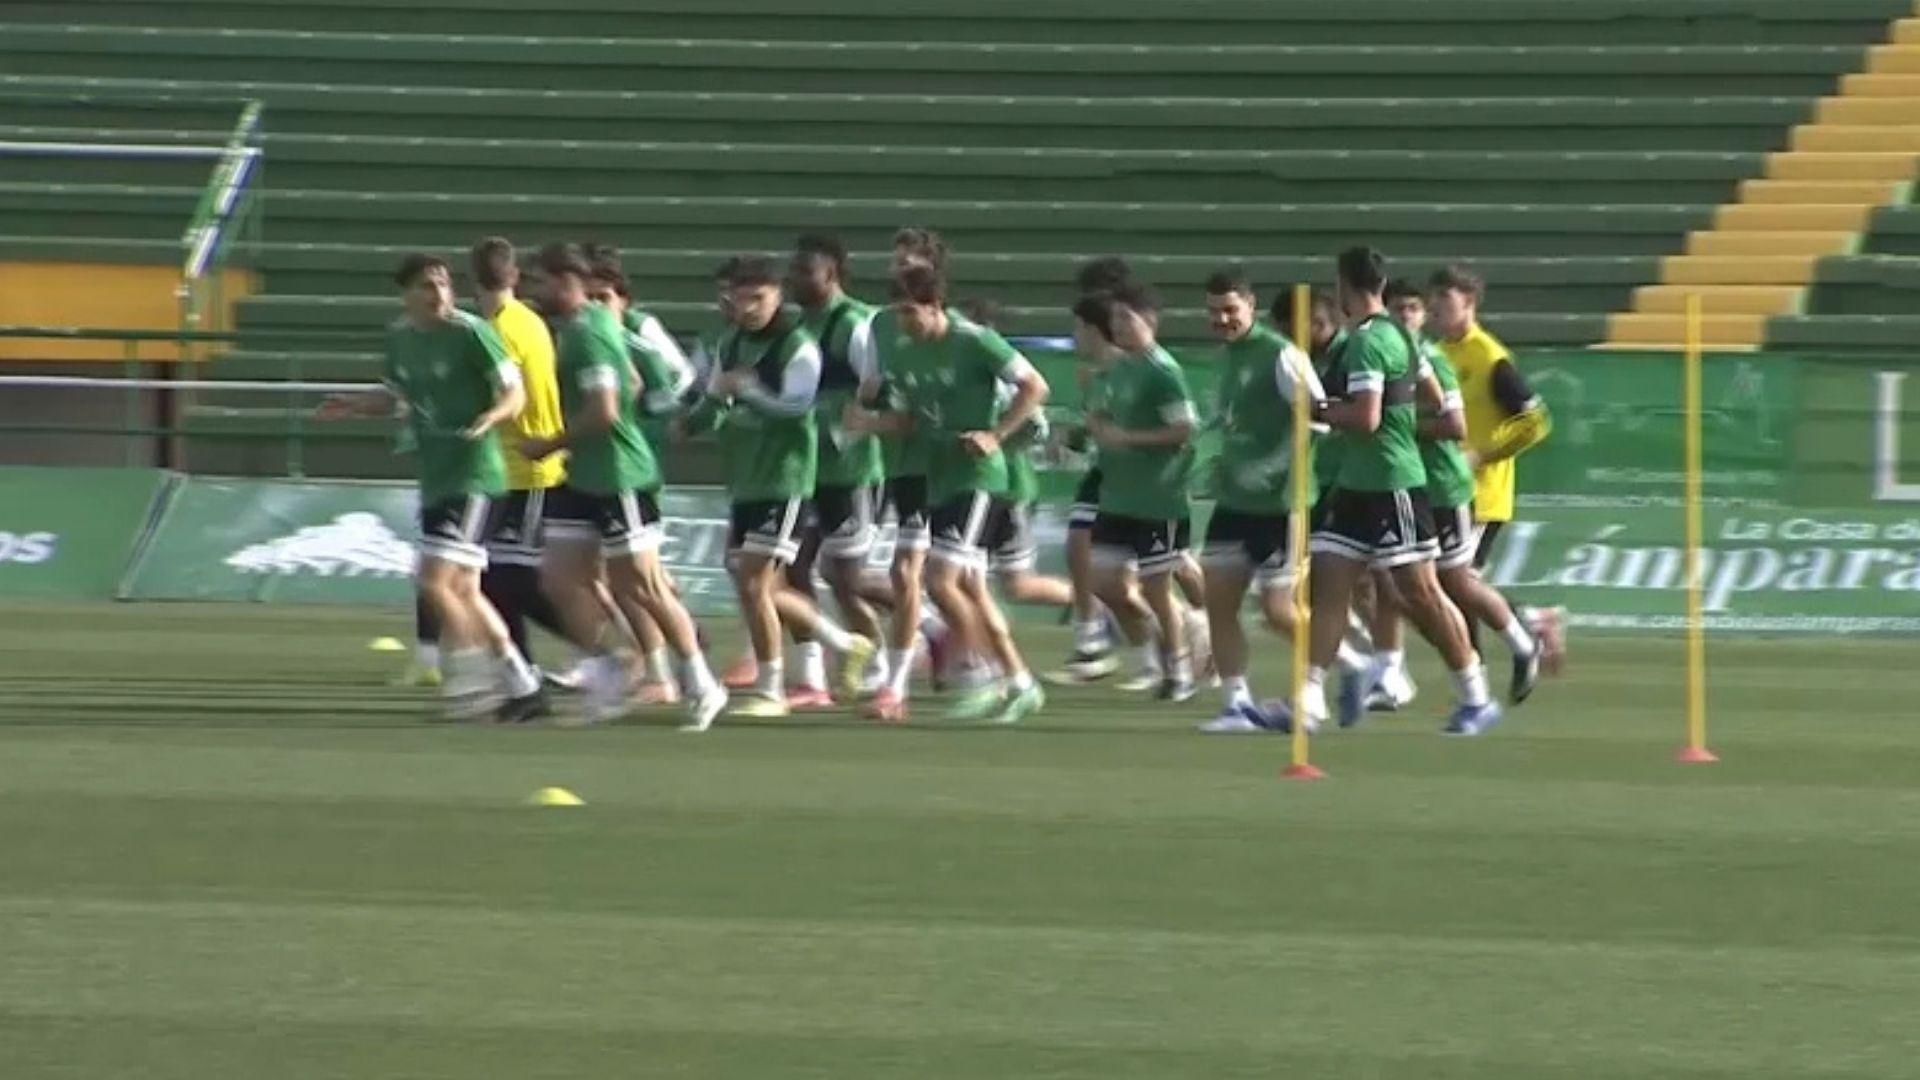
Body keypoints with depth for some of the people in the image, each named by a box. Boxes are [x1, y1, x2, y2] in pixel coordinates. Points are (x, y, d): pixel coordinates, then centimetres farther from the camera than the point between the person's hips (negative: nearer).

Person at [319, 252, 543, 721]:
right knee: (462, 592, 12)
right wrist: (356, 405, 6)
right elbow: (396, 395, 24)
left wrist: (491, 418, -29)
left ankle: (466, 678, -5)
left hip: (473, 476, -8)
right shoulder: (399, 337, 8)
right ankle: (522, 686, 20)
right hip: (434, 478, 8)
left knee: (437, 580, -16)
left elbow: (514, 393, -9)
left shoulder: (470, 333, -12)